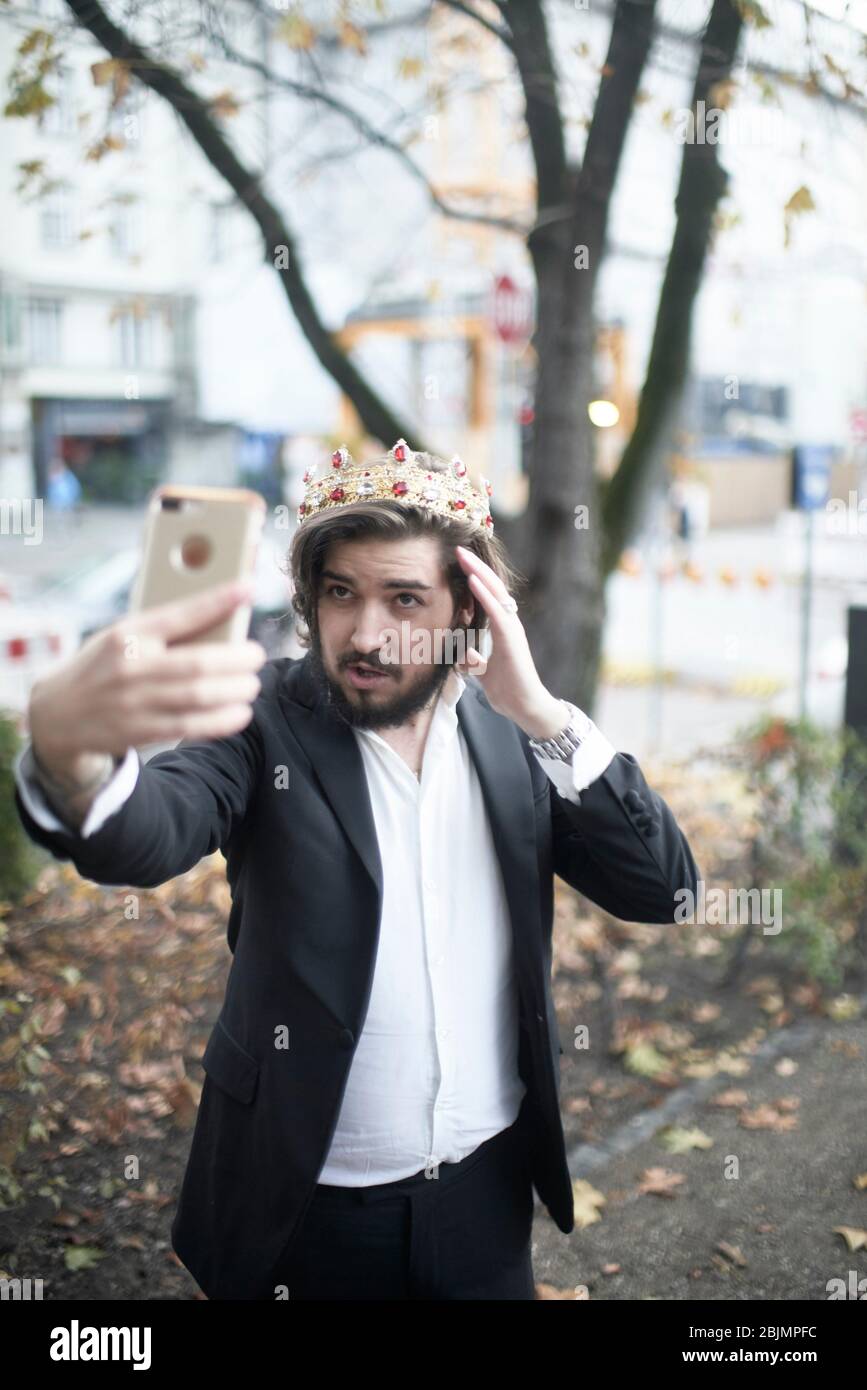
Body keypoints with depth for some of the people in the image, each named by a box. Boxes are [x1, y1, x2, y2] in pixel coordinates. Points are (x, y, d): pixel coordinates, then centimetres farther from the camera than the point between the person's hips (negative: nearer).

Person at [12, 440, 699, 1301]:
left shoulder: (509, 730, -4)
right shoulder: (266, 719, -14)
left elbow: (661, 889, -10)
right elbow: (148, 833, -32)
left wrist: (542, 714, -22)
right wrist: (70, 749, -54)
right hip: (306, 1199, -2)